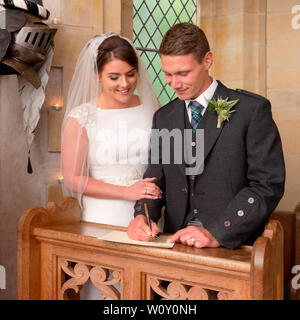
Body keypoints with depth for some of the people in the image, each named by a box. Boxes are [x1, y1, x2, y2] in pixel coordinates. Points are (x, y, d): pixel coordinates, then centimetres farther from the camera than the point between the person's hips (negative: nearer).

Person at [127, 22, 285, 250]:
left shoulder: (252, 109, 0)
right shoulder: (163, 117, 16)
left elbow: (268, 184, -6)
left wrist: (217, 233, -14)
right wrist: (142, 216, -3)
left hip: (234, 246, -3)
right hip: (177, 244, 4)